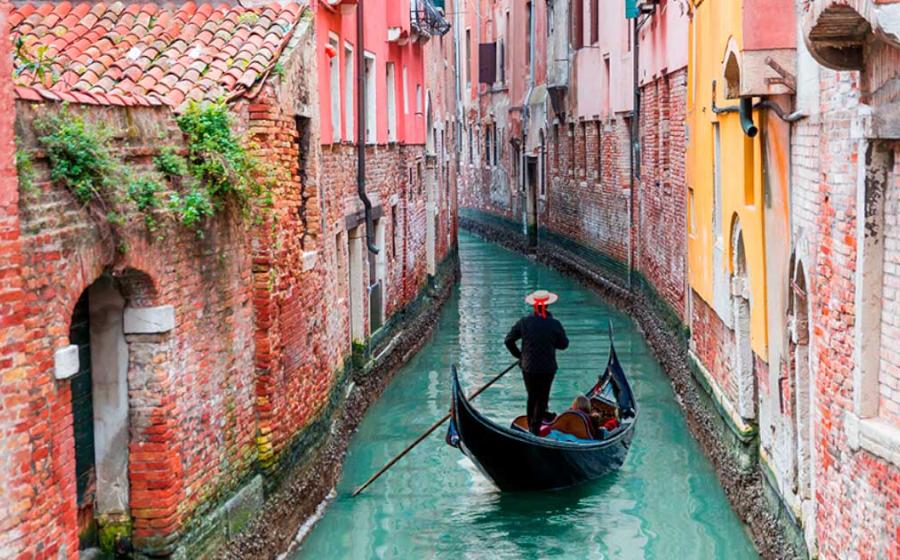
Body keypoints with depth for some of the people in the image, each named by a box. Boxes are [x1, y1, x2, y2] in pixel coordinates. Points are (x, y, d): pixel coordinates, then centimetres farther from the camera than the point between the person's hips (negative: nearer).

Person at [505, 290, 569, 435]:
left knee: (532, 397, 17)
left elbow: (509, 340, -3)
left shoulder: (524, 322, -7)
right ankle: (536, 427, 2)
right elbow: (564, 344, -2)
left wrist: (519, 355, 9)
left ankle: (530, 426, 21)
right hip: (547, 368, -2)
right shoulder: (554, 324, -12)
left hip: (528, 367, 2)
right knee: (542, 398, 8)